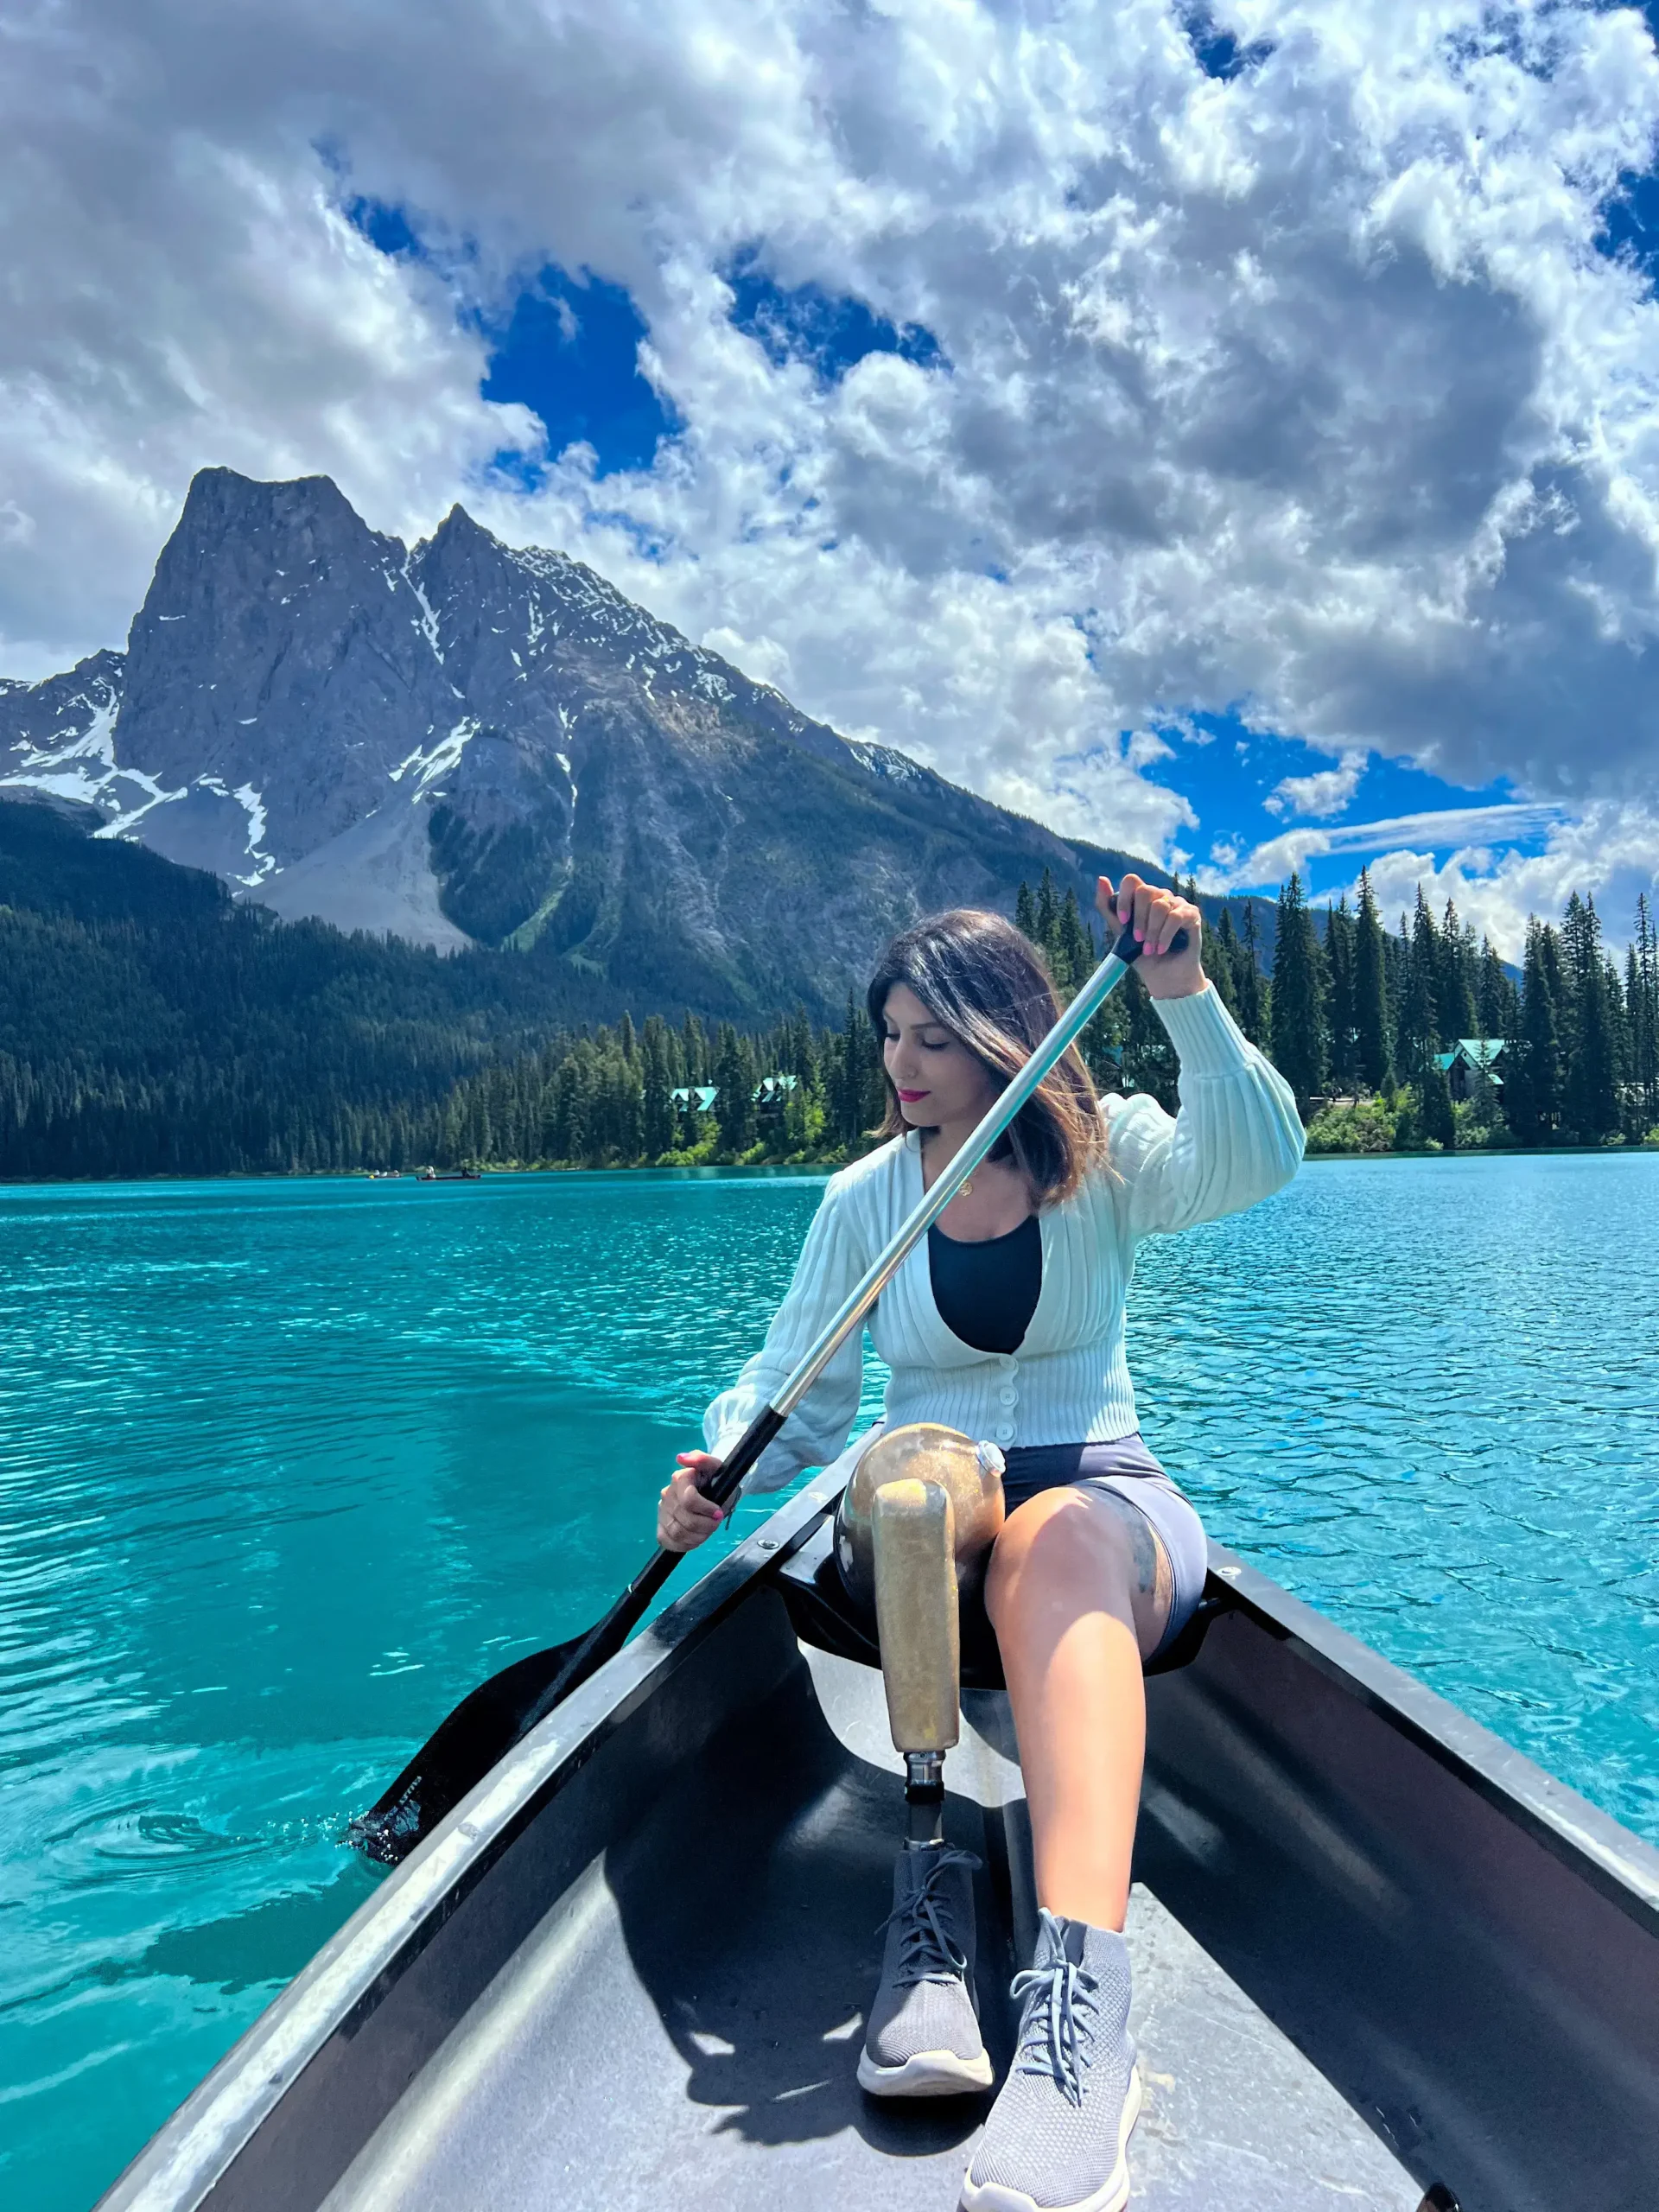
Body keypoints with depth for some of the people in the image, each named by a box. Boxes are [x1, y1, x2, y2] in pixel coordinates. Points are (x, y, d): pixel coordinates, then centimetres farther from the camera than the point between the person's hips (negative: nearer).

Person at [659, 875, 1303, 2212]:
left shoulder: (1105, 1156, 2)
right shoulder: (865, 1198, 6)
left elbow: (1255, 1163, -18)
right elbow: (797, 1389, 3)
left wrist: (1187, 997, -31)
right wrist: (722, 1473, -17)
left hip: (1113, 1509, -1)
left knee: (1055, 1546, -39)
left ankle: (1078, 1998, -53)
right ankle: (932, 1874, -34)